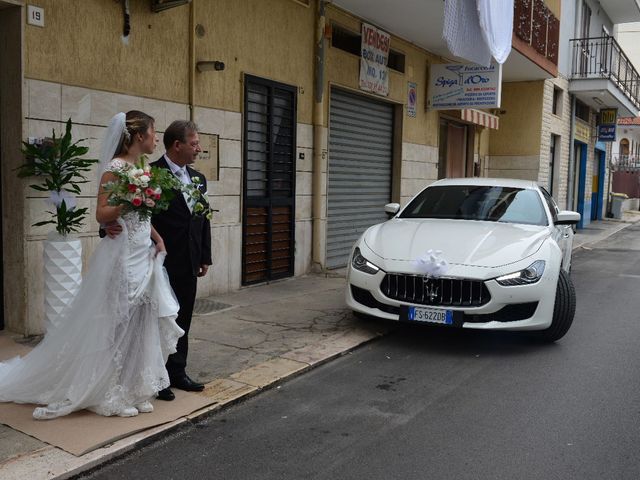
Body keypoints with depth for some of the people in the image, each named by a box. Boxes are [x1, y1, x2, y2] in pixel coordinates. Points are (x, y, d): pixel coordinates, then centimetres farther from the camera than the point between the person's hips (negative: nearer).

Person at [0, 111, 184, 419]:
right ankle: (111, 394, 16)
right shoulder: (115, 167, -12)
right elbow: (102, 215, -13)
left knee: (138, 324, 11)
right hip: (122, 256, -8)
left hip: (144, 255, 8)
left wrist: (158, 238, 6)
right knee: (115, 325, 2)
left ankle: (132, 388, 23)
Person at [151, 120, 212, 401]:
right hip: (162, 264, -7)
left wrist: (205, 258, 12)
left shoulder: (198, 178, 10)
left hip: (188, 265, 7)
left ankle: (177, 372, 28)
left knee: (182, 321, 15)